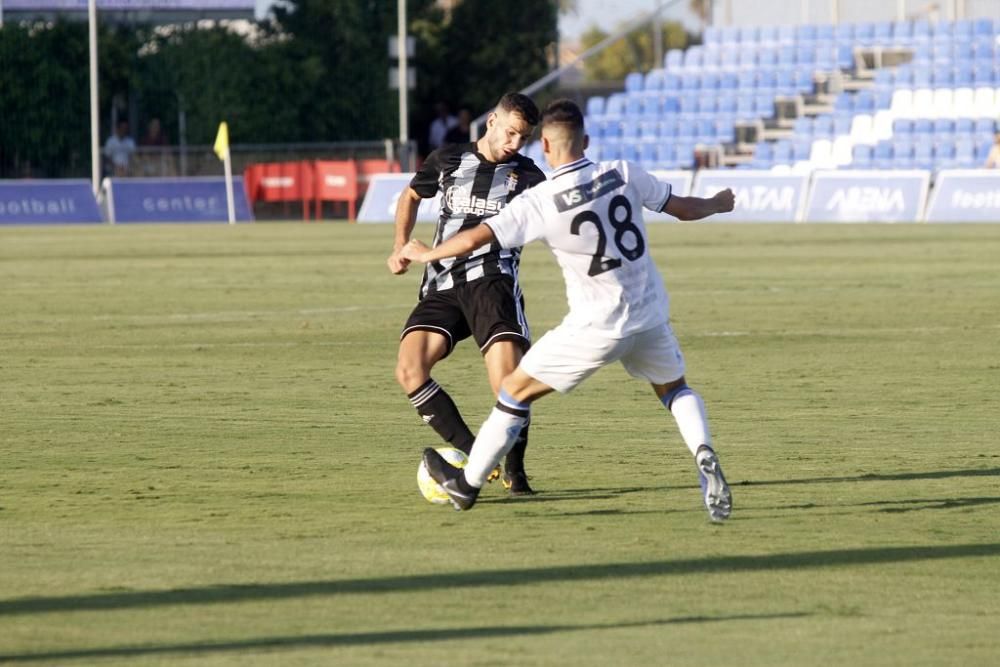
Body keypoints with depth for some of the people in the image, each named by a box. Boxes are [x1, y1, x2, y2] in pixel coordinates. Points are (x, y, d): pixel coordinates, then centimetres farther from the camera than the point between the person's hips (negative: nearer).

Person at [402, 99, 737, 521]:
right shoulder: (622, 174, -4)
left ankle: (467, 484, 23)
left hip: (597, 327, -4)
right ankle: (703, 455, -3)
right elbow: (683, 208, 9)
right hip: (651, 318, 4)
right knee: (675, 390, 27)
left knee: (516, 390, 12)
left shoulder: (539, 203, -15)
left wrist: (425, 254, 3)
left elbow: (473, 239, -17)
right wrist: (718, 204, 31)